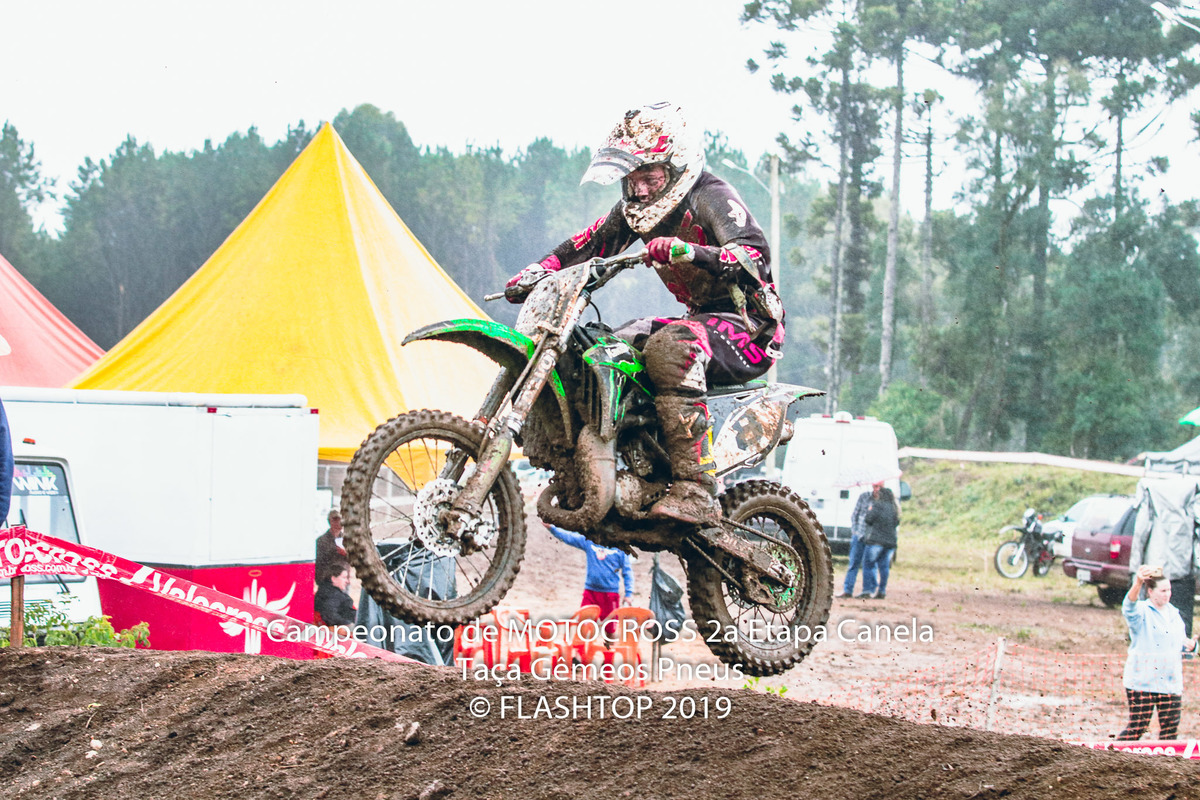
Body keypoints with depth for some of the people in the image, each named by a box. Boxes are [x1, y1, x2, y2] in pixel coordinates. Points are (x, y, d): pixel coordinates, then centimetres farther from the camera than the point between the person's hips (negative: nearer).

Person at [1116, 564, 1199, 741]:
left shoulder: (1174, 614, 14)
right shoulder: (1141, 611, -6)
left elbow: (1180, 643, 25)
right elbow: (1129, 606, -31)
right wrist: (1138, 583, -51)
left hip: (1171, 684, 6)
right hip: (1142, 682, -6)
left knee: (1170, 728, 4)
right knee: (1137, 727, -6)